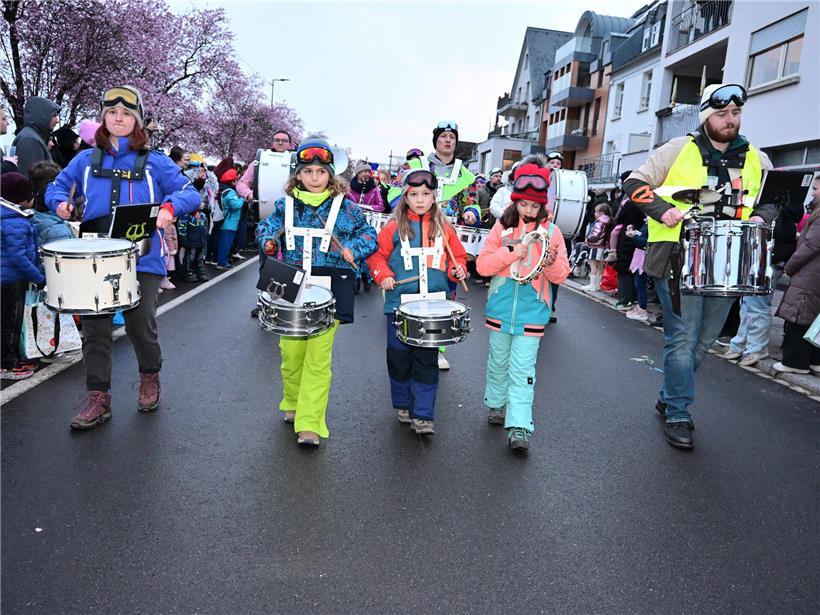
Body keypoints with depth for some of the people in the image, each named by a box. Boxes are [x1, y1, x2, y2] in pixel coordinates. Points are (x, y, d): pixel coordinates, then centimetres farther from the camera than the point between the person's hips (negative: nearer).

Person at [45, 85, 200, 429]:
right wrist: (60, 202, -1)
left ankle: (150, 378, 28)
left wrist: (170, 206, -21)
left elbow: (189, 194, -1)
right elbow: (57, 187, 22)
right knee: (94, 329, 2)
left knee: (140, 326, -2)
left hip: (142, 260, -2)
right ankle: (98, 400, 12)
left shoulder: (155, 163, 5)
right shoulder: (85, 161, 13)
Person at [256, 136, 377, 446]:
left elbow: (369, 234, 6)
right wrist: (268, 242, -4)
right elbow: (266, 227, 17)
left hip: (328, 290, -2)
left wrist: (354, 249, -12)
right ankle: (292, 403, 36)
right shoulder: (285, 205, 8)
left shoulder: (344, 206, 2)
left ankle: (310, 424, 3)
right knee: (291, 352, 9)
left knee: (318, 357, -4)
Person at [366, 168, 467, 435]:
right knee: (399, 356, 9)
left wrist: (457, 269, -5)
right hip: (400, 303, 0)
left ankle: (423, 414, 9)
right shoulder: (395, 227, 1)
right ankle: (403, 404, 30)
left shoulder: (443, 228, 6)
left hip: (434, 303, 1)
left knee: (427, 360, 2)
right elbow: (376, 254, 4)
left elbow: (457, 255, 15)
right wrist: (383, 275, -11)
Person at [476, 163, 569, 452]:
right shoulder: (502, 227, 1)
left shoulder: (552, 231, 0)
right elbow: (482, 265, -4)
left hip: (531, 312, -2)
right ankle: (497, 405, 37)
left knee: (522, 370, -5)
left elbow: (561, 276, 0)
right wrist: (510, 253, -17)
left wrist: (551, 263, -21)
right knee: (498, 362, 17)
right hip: (500, 309, 2)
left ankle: (519, 427, -4)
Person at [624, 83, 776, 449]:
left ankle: (669, 397, 32)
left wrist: (760, 216, 0)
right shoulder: (679, 150, -1)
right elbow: (634, 183, -1)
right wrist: (663, 210, -16)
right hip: (679, 261, -5)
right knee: (683, 339, -5)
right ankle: (677, 416, 7)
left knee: (703, 342, 12)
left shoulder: (756, 160, 12)